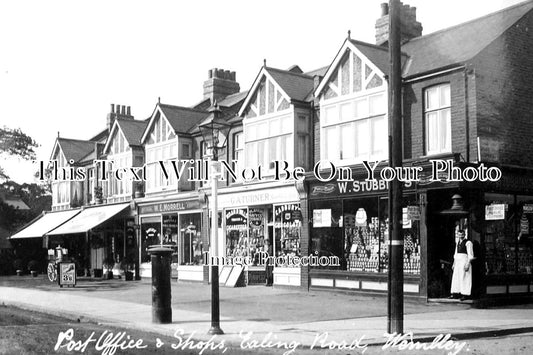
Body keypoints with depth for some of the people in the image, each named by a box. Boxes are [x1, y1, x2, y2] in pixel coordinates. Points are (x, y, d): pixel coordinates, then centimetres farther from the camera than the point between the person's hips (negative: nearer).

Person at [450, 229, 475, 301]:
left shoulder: (468, 243, -8)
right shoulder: (458, 243, 17)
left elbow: (470, 255, -12)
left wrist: (467, 264, -19)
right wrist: (454, 263, 17)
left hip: (465, 261, -8)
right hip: (458, 262, 8)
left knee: (464, 278, -7)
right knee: (456, 277, 4)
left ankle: (465, 294, -5)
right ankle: (456, 293, 6)